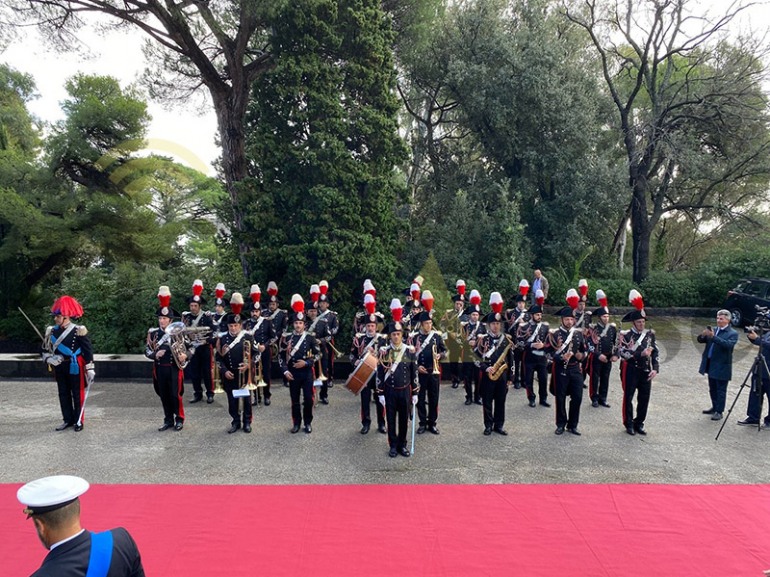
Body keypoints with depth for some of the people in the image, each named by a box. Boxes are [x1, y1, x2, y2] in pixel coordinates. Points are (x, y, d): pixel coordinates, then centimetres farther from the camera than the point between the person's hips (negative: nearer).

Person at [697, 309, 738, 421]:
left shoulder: (733, 334, -9)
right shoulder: (713, 330, 9)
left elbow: (728, 344, -26)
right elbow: (700, 340, 4)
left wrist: (713, 337, -35)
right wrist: (703, 335, -19)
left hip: (722, 367, -6)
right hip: (711, 365, 6)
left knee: (721, 390, 2)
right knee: (712, 389, 19)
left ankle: (719, 412, 11)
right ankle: (715, 407, 33)